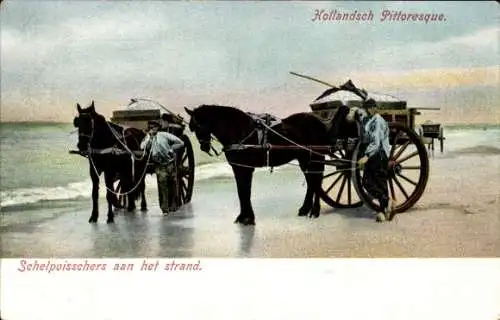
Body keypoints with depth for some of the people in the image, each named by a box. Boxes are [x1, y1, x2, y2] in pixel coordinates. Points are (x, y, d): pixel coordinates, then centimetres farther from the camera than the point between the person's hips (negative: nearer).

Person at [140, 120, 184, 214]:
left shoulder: (164, 135, -2)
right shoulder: (148, 138, 6)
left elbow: (180, 143, -2)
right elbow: (142, 147, -16)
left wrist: (170, 148, -8)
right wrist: (149, 137, -13)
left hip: (171, 163, 0)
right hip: (160, 166, 0)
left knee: (173, 185, 6)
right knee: (162, 186, -11)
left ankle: (173, 206, 20)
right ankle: (164, 207, -6)